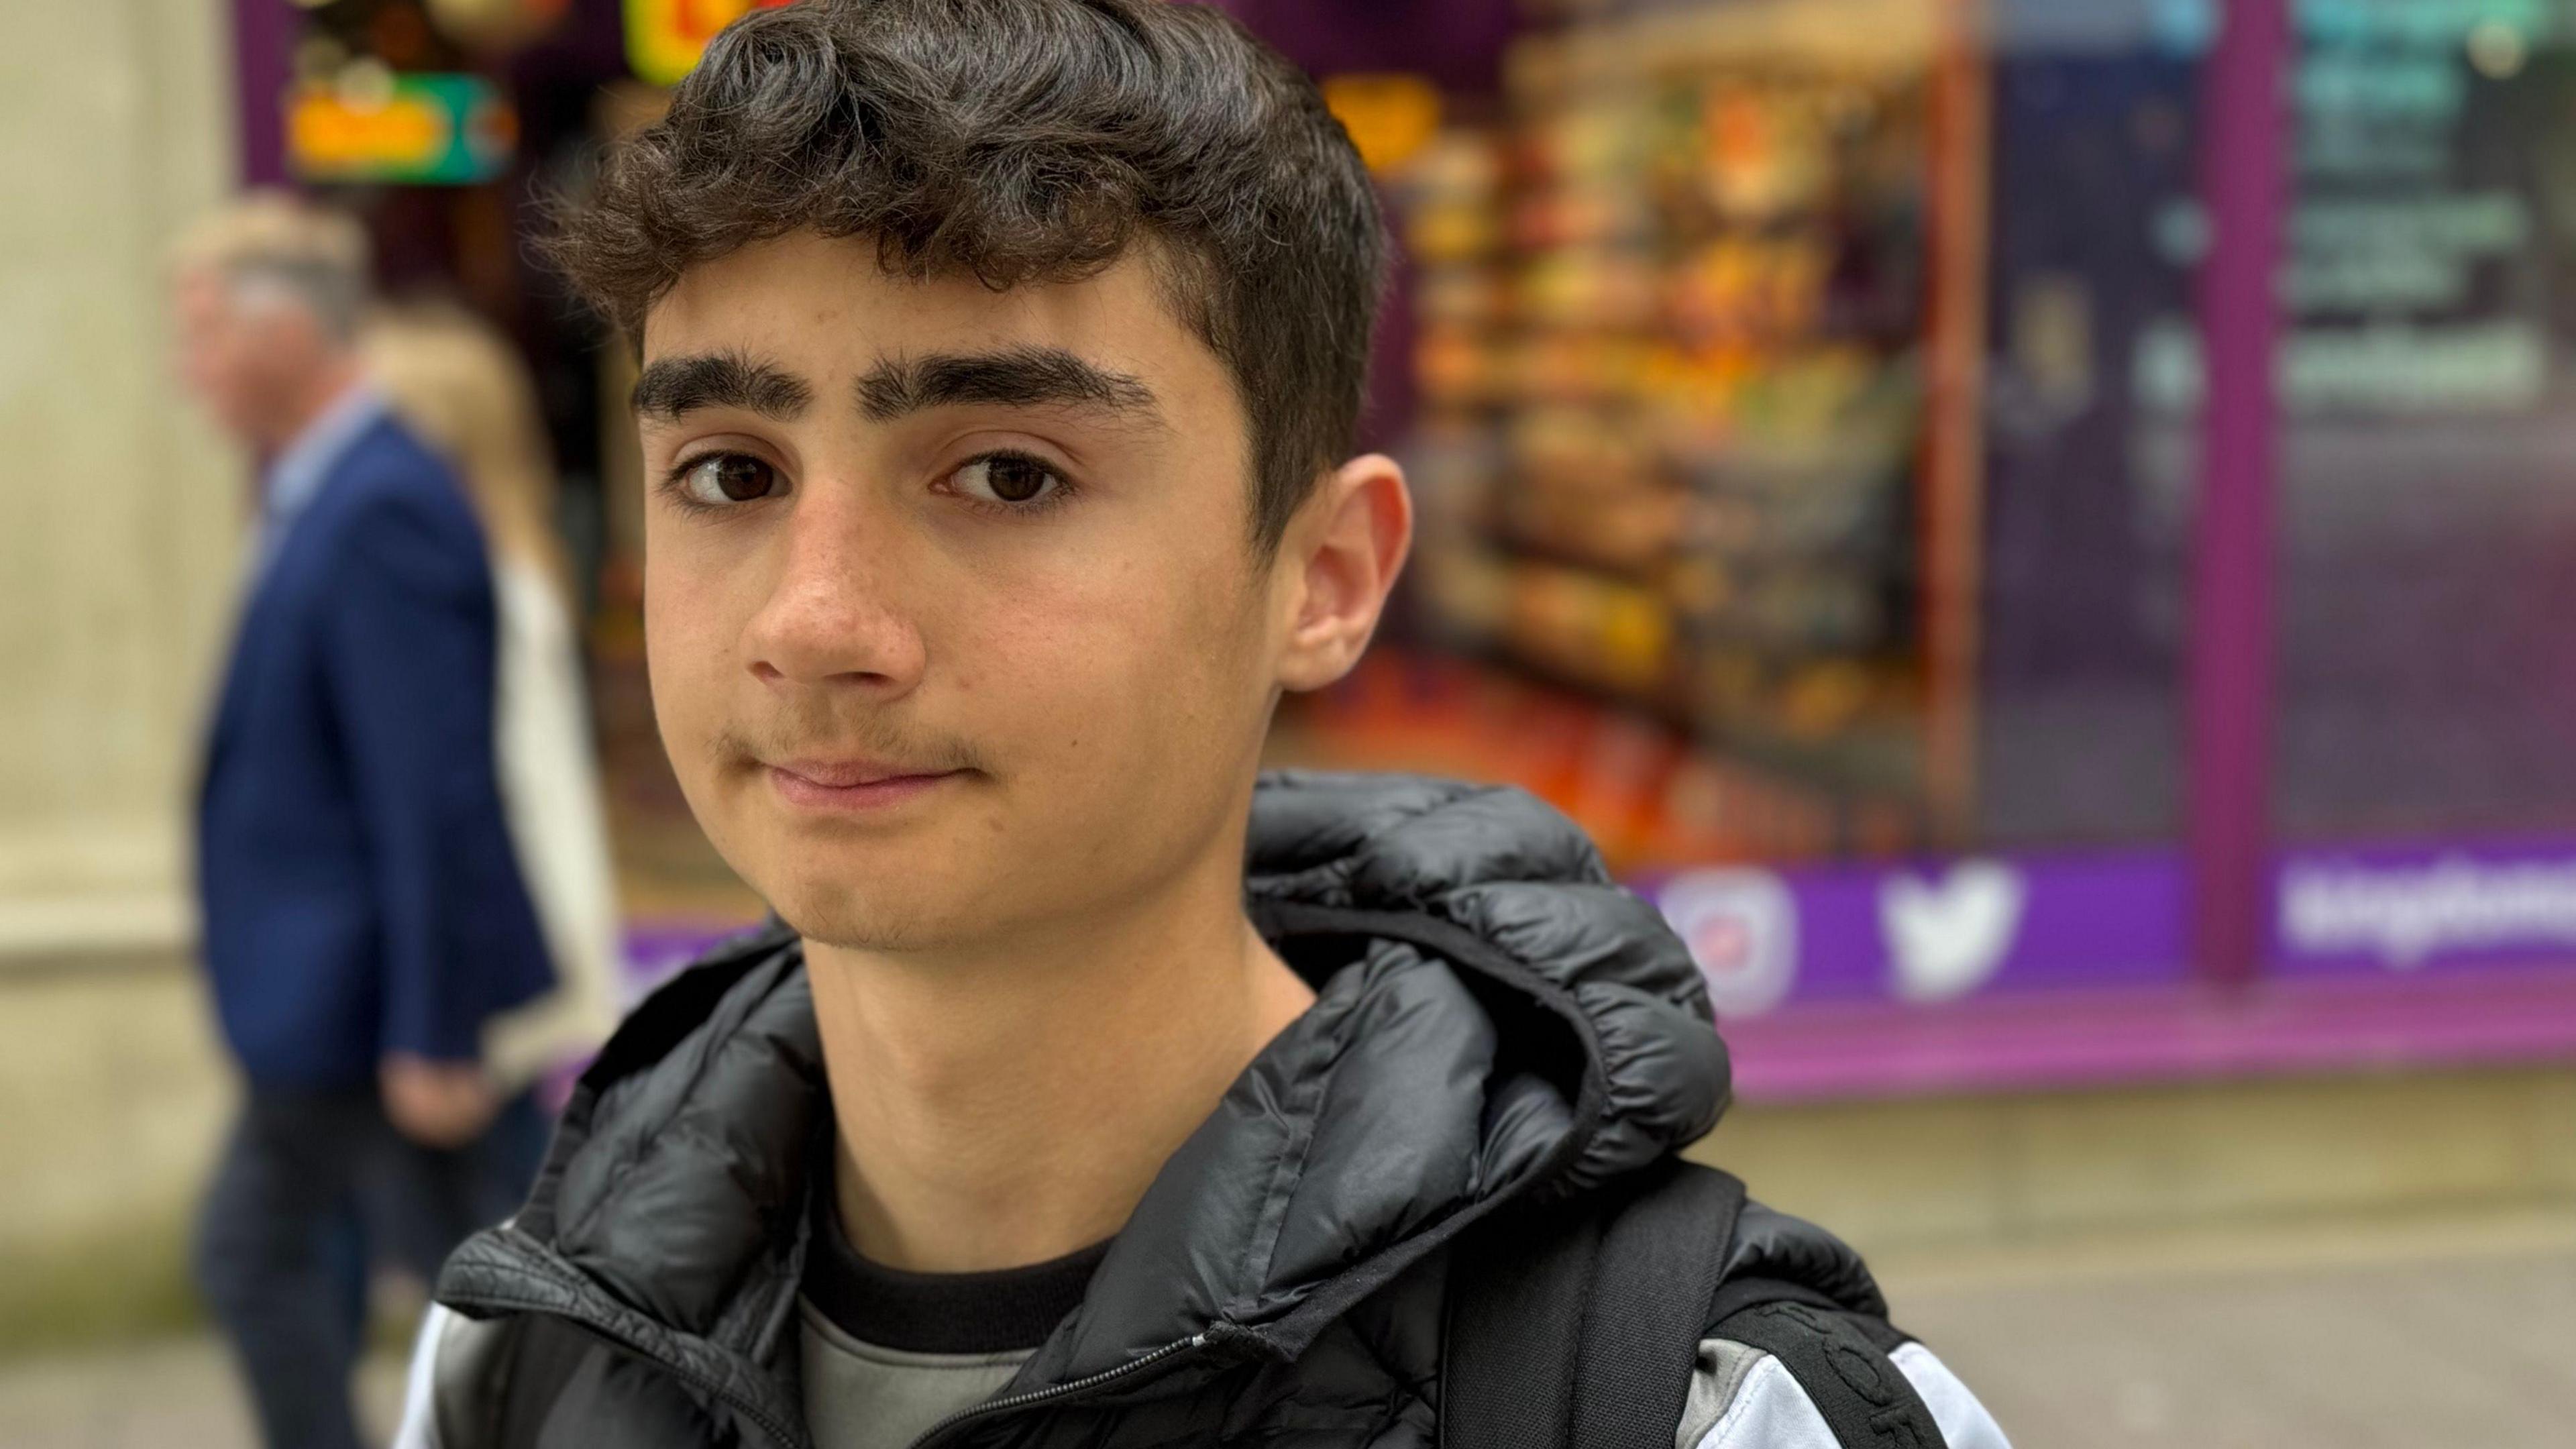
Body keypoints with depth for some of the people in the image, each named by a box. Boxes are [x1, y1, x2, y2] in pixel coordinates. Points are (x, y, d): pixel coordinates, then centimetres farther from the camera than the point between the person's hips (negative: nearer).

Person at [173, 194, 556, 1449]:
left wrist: (432, 1038, -22)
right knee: (255, 1248, 18)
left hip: (375, 1000, -10)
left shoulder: (382, 512, -22)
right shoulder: (325, 491, 9)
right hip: (326, 993, 10)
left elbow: (435, 795, -25)